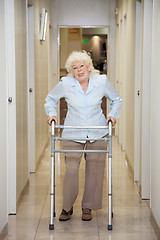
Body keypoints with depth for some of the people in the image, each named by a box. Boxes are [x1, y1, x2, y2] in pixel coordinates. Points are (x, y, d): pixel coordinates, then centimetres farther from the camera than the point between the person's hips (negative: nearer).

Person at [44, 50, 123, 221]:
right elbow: (51, 99, 11)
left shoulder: (101, 81, -5)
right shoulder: (65, 84, -8)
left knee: (94, 170, 4)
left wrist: (112, 115, -3)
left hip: (97, 134, 1)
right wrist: (52, 114, -4)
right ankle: (67, 207, 11)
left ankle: (88, 207, 21)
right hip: (72, 134, -1)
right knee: (71, 170, -10)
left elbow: (116, 100, 12)